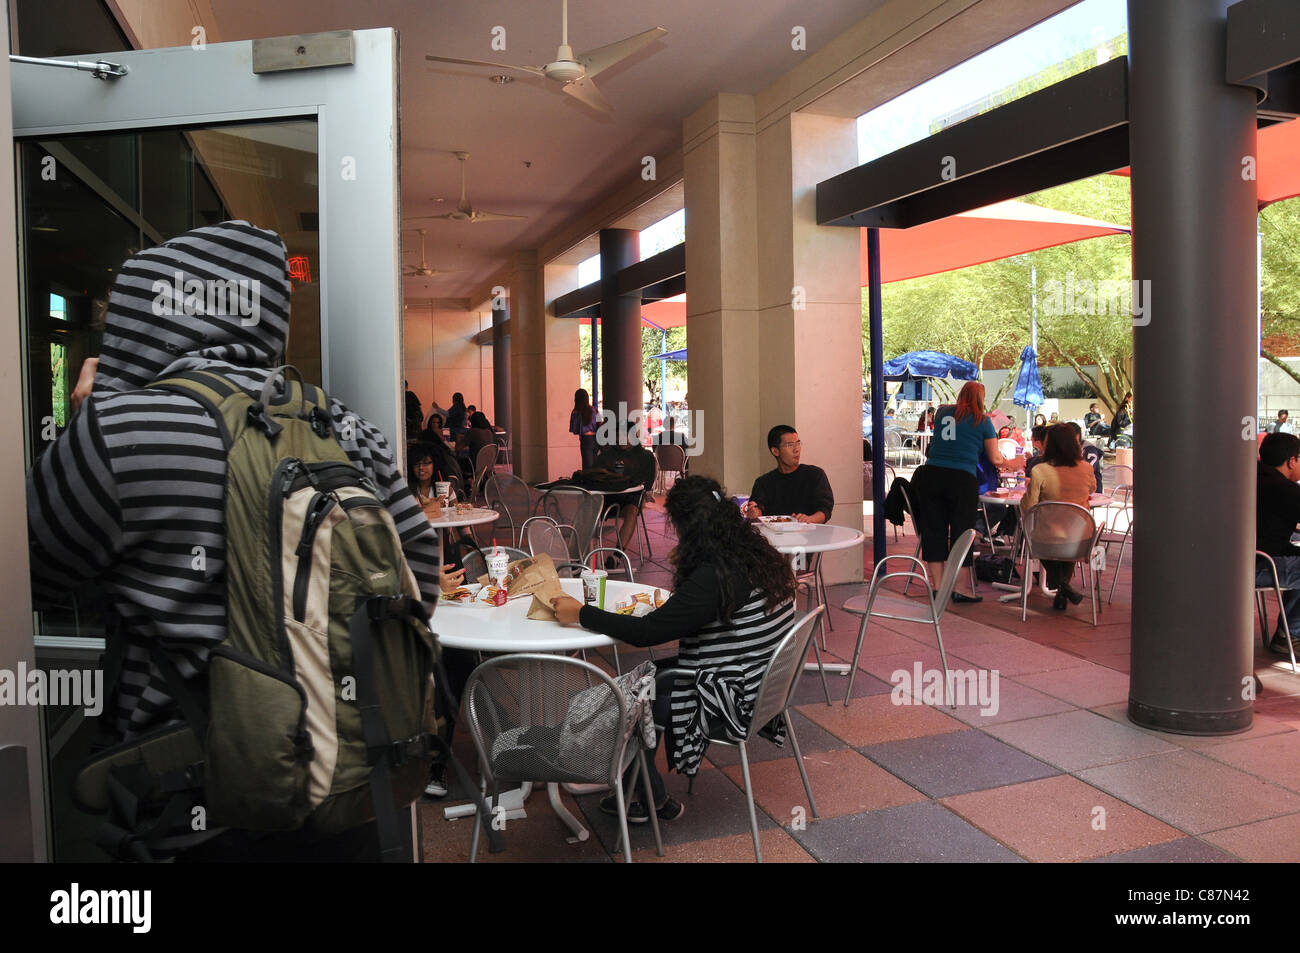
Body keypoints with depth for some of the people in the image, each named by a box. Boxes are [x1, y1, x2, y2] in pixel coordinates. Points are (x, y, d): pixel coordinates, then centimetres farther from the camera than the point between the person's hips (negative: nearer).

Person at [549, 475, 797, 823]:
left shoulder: (714, 578, -28)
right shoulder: (761, 556, 0)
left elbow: (646, 632, -25)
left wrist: (580, 613, -16)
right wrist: (672, 605, 13)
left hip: (736, 704, -9)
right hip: (761, 685, 9)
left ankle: (652, 800, 25)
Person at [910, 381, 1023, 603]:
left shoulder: (942, 412, 13)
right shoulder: (982, 421, 5)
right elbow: (996, 459, 9)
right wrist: (1012, 463, 30)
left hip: (932, 474, 3)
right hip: (962, 479, -3)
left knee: (933, 530, 9)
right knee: (961, 532, 5)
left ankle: (937, 586, 15)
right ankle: (959, 589, 8)